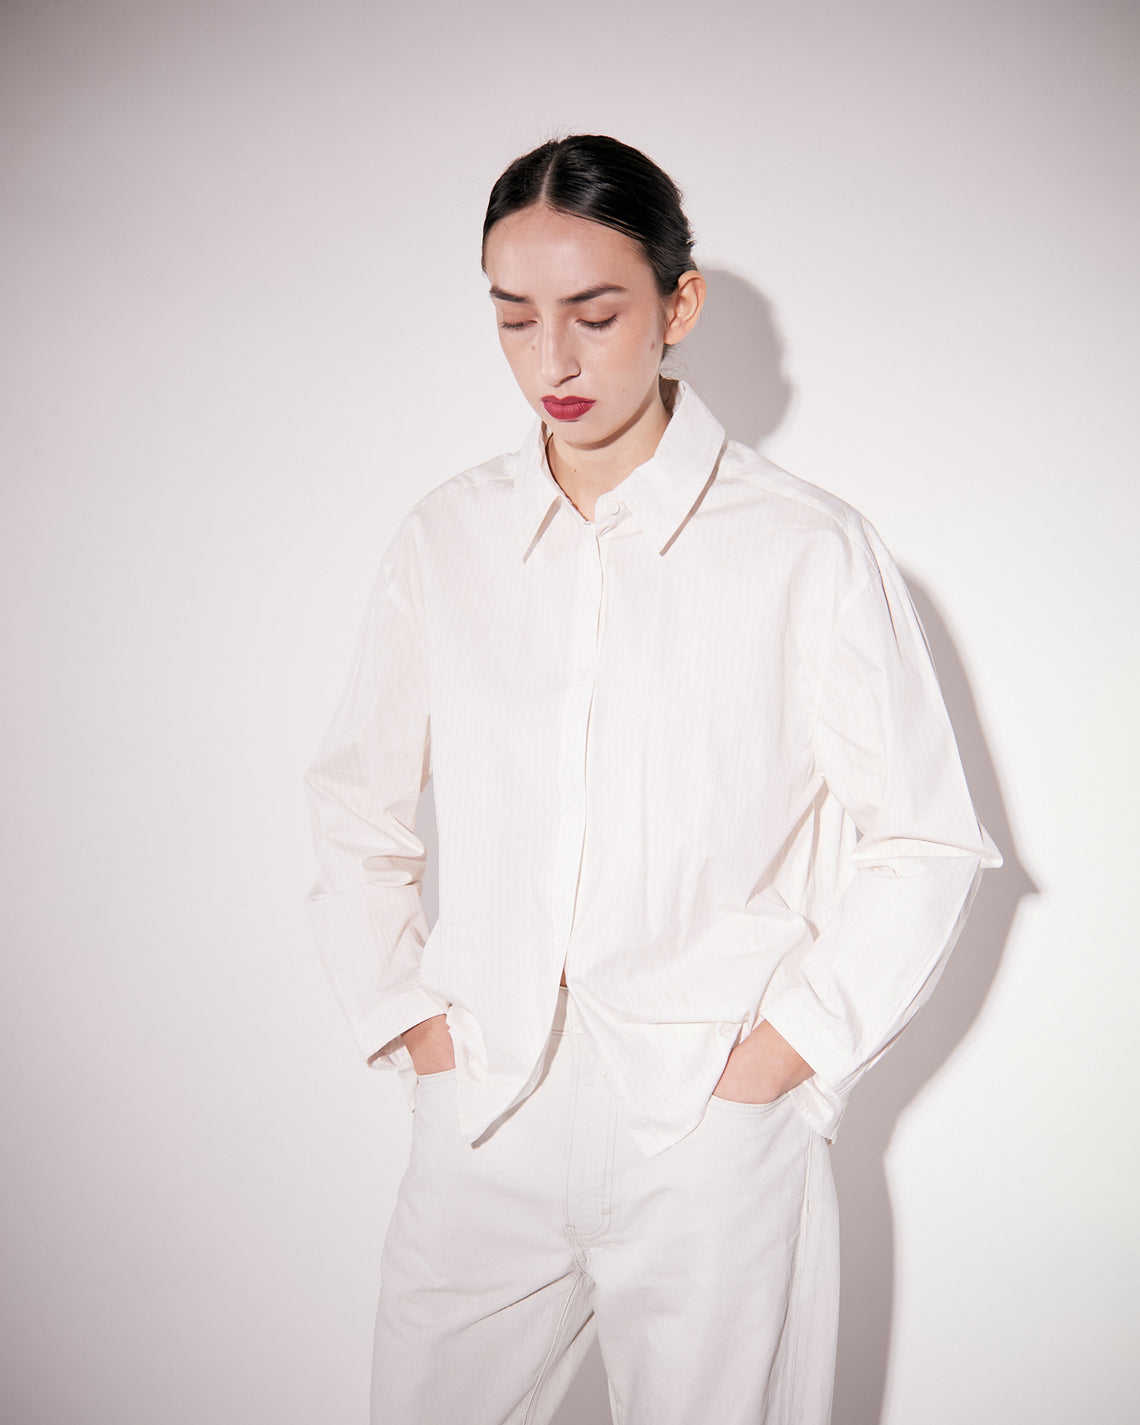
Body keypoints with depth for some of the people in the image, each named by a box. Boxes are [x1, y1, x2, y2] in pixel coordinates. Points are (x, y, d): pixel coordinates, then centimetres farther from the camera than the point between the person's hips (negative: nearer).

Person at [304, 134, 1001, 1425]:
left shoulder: (811, 552, -7)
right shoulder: (444, 541, 4)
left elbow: (922, 844, -1)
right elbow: (355, 801, 13)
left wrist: (785, 1047, -6)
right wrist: (401, 1011, 5)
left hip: (710, 1140, -2)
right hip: (478, 1128, 3)